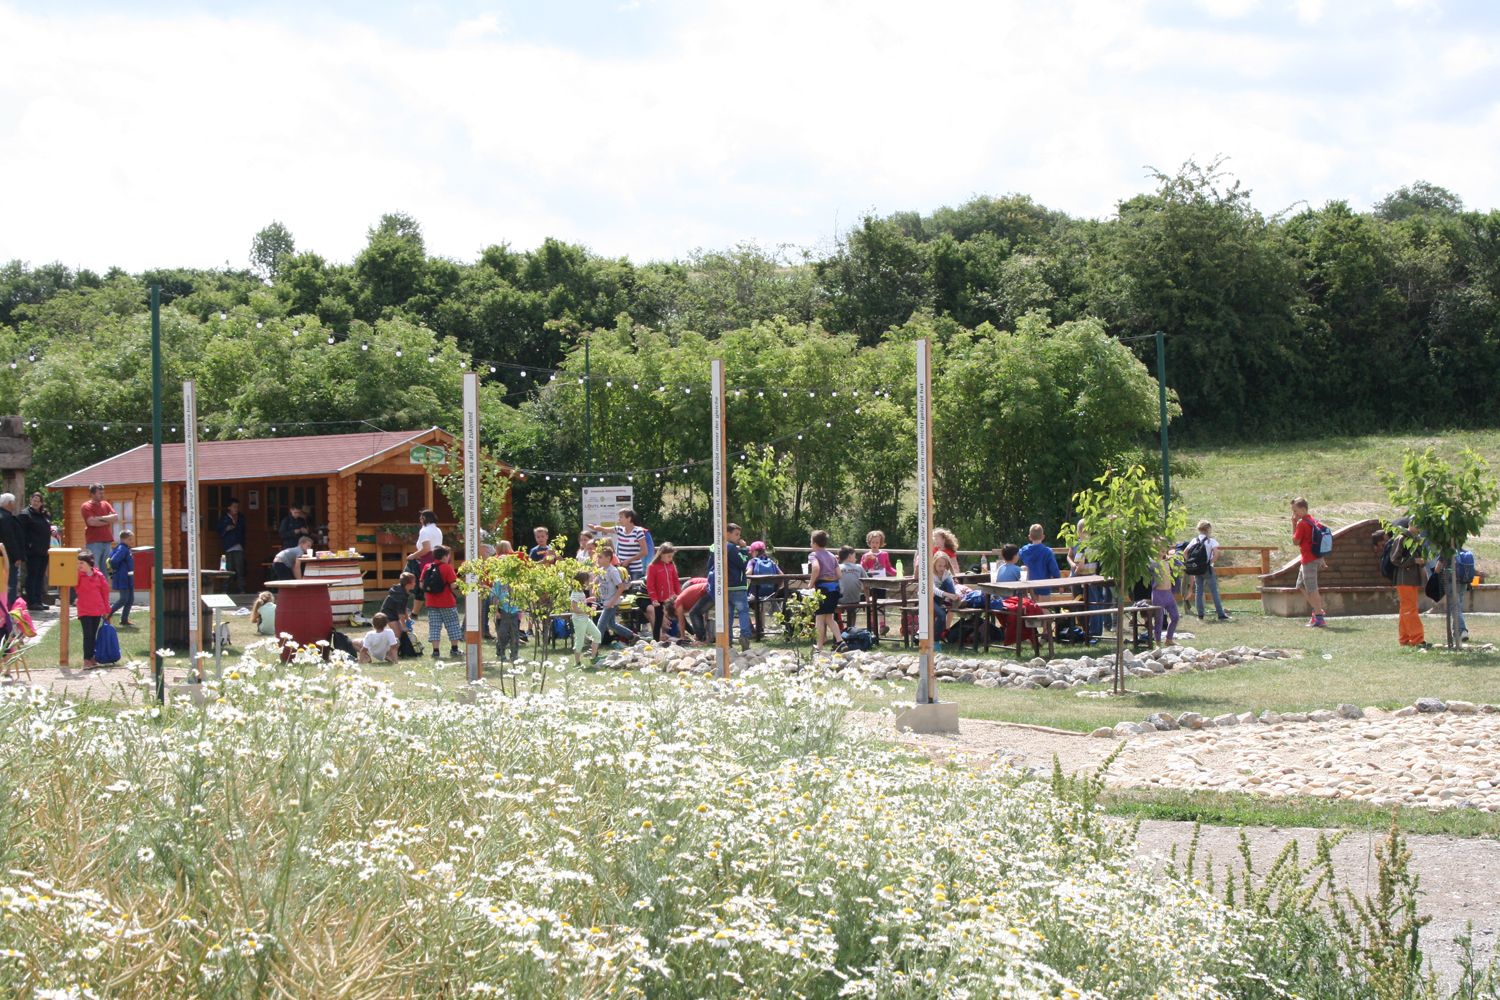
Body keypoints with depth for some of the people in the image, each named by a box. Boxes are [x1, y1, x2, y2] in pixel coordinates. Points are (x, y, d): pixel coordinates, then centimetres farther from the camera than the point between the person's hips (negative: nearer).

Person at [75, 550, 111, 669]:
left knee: (93, 635, 10)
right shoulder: (77, 576, -2)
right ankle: (87, 660, -6)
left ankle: (91, 658, 19)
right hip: (84, 611, -2)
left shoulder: (99, 576, 2)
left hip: (97, 610, 3)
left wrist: (106, 609, 9)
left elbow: (105, 592, 8)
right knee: (88, 635, -8)